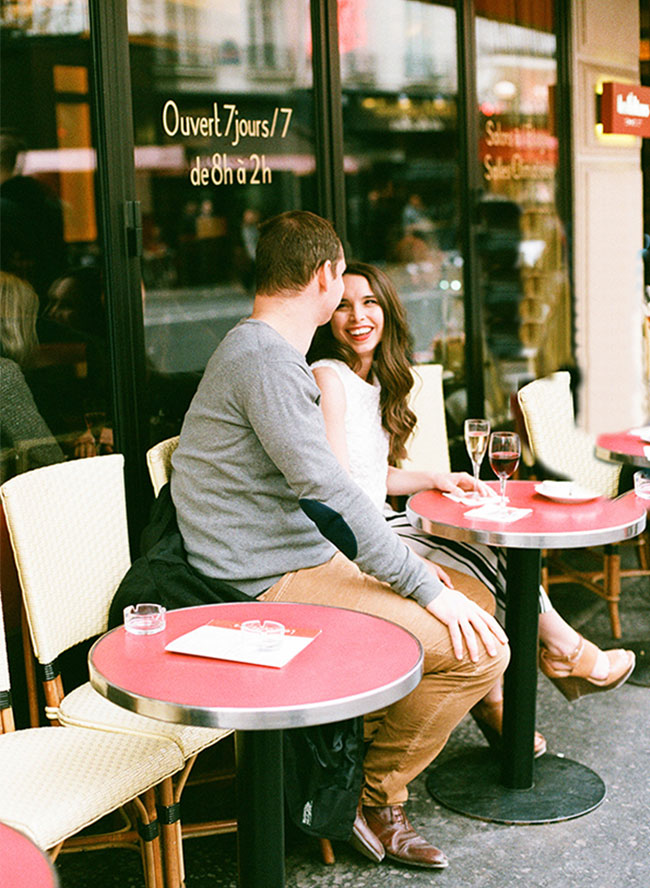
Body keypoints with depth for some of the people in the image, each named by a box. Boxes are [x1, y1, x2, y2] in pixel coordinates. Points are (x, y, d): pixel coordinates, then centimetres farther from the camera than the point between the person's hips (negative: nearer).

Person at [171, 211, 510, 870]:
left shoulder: (258, 348, 18)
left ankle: (377, 748, 17)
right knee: (479, 646, -16)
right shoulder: (266, 358, -17)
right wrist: (425, 587, -21)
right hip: (273, 587, -11)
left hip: (307, 562, 11)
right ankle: (374, 798, 1)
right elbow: (328, 493, -24)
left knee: (473, 596, 15)